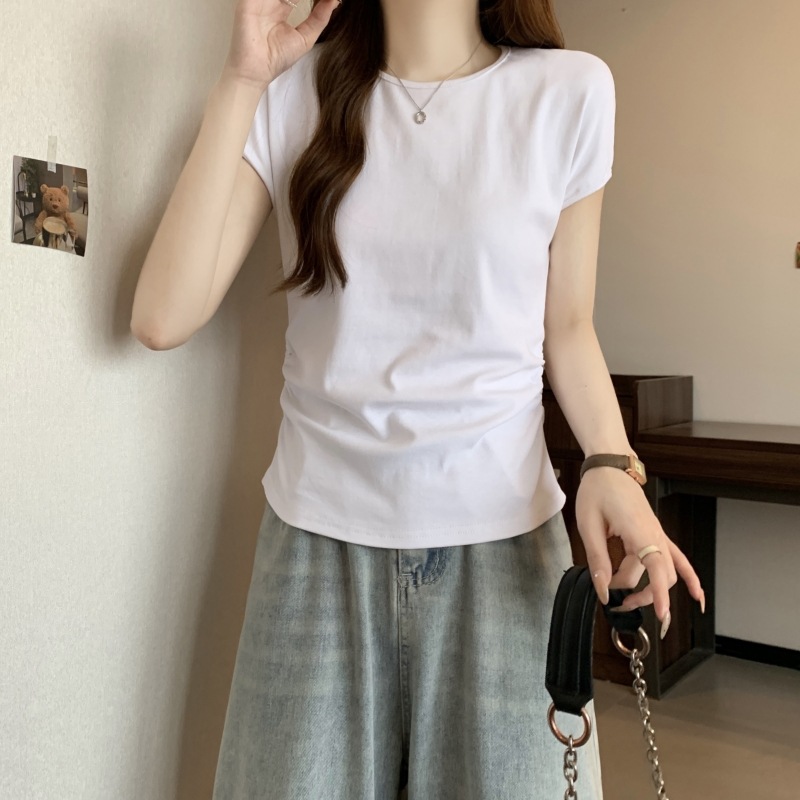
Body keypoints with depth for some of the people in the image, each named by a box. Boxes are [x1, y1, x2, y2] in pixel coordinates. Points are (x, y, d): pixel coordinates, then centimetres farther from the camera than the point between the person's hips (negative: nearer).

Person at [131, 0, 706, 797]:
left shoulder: (567, 91, -1)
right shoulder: (293, 94, 1)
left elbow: (566, 325, 7)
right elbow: (164, 319, -10)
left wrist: (611, 461, -11)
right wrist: (241, 80, -10)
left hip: (504, 535, 0)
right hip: (320, 534, 1)